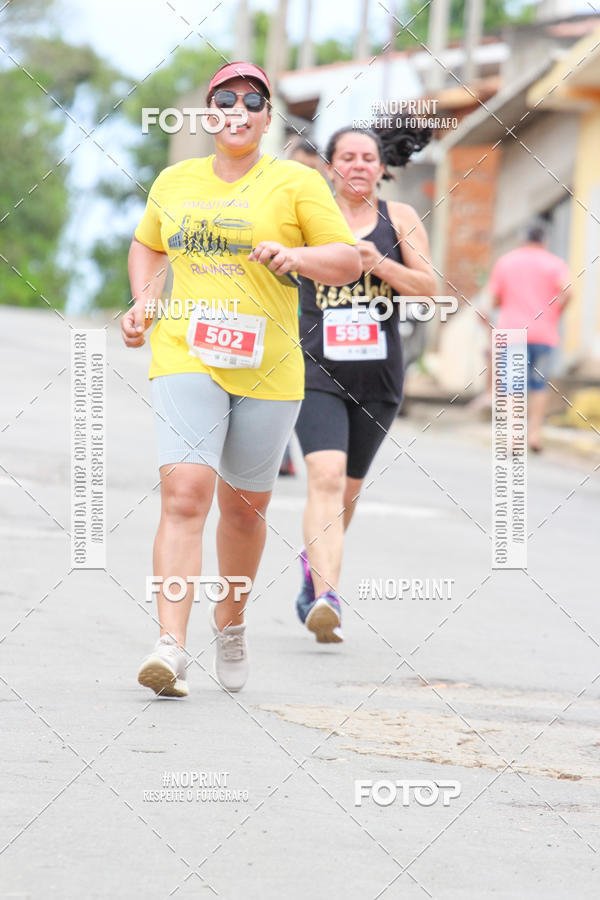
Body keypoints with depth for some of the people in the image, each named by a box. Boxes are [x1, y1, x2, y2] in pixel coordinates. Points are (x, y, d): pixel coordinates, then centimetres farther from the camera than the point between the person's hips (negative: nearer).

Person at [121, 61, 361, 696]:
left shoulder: (296, 184, 2)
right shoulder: (175, 182, 11)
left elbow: (349, 262, 0)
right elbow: (147, 246, 28)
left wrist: (298, 255, -20)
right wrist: (142, 303, 10)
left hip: (266, 369, 0)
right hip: (184, 357, 0)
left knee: (243, 507, 11)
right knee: (184, 495, -17)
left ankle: (231, 619, 39)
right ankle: (171, 647, -25)